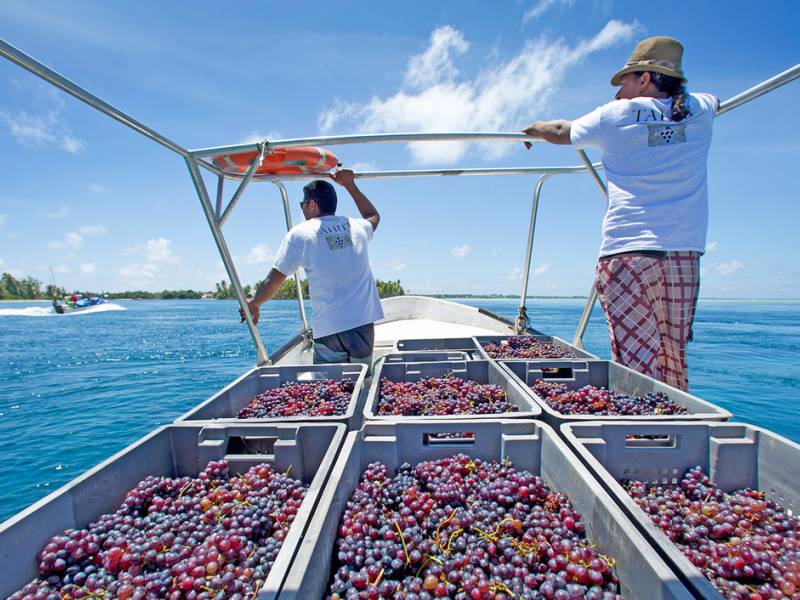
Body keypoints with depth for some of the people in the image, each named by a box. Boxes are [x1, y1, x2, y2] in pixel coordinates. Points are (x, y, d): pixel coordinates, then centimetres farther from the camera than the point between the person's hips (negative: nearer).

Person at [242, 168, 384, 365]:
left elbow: (273, 282, 1)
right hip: (363, 323, 4)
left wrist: (254, 303, 19)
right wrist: (350, 185, 37)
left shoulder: (299, 233, -2)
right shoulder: (356, 227, 9)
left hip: (329, 329, -3)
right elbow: (373, 216, 36)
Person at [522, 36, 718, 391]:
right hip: (684, 253, 5)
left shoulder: (615, 116, 4)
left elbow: (563, 132, 21)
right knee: (674, 361, 10)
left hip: (627, 249, -4)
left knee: (637, 363, -7)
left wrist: (534, 129, 41)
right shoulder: (699, 110, 15)